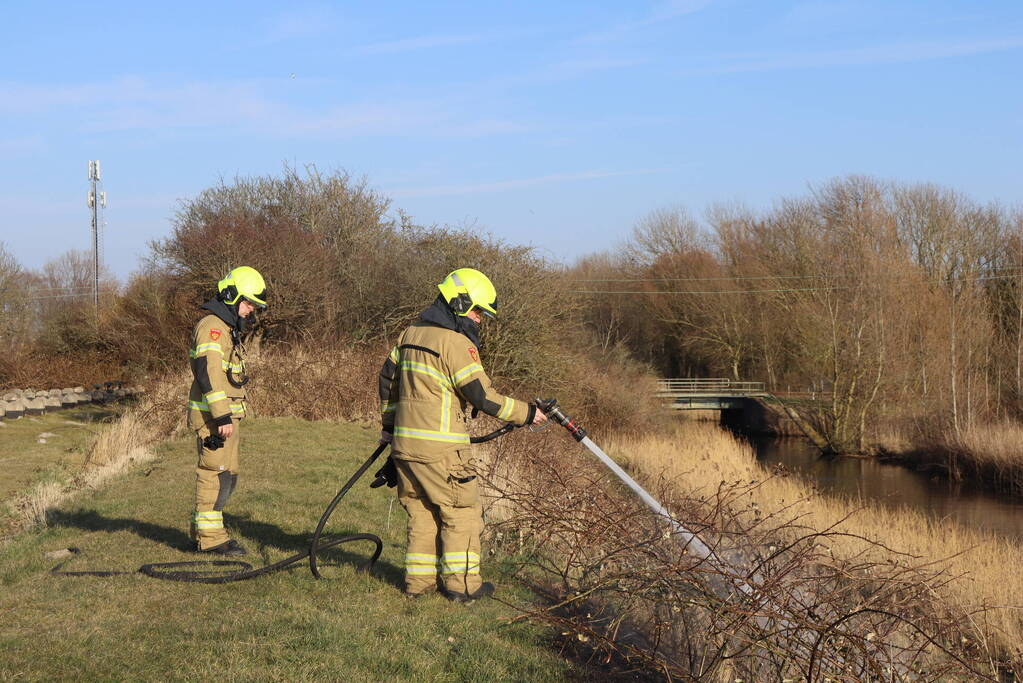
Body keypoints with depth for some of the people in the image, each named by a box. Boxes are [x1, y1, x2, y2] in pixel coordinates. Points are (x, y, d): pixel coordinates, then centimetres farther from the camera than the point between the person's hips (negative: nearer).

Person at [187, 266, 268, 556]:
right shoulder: (211, 327, -13)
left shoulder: (228, 329, 21)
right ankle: (210, 536, -5)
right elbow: (208, 373, -22)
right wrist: (222, 416, -27)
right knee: (215, 473, -9)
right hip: (212, 416, -10)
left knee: (227, 474, 14)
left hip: (227, 416, 10)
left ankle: (202, 530, 22)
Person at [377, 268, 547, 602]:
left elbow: (387, 378, 22)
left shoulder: (411, 334, 13)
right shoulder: (456, 342, -13)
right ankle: (461, 583, 5)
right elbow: (483, 396, -15)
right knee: (462, 513, 3)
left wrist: (390, 423, 32)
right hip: (439, 447, -8)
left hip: (405, 441, 8)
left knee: (422, 512, 15)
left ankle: (419, 579, 18)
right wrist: (525, 413, -4)